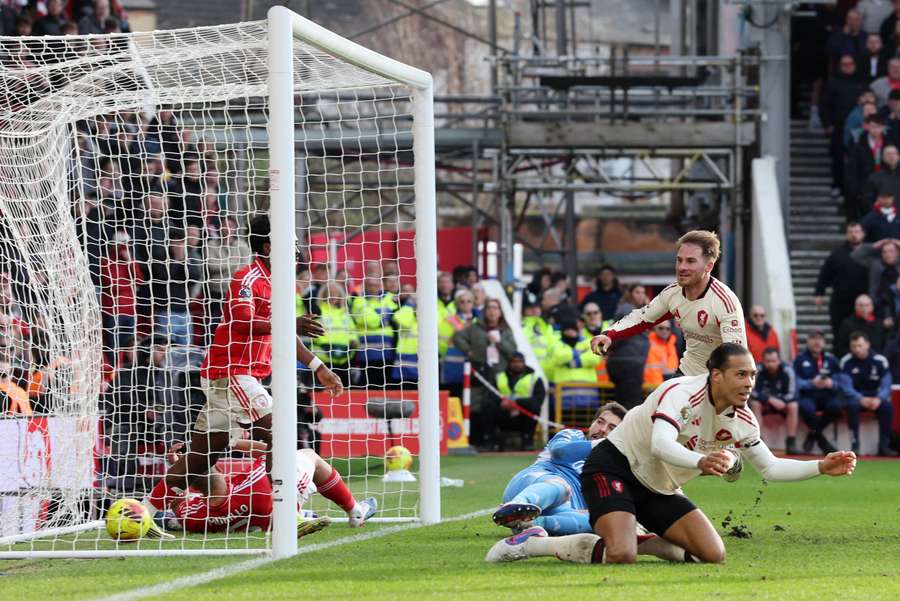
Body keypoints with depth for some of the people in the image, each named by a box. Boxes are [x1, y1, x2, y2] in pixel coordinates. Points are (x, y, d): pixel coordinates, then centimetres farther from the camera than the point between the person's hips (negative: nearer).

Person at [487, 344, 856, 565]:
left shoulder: (742, 421, -3)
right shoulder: (680, 394, -25)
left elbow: (770, 468, 9)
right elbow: (661, 445, -42)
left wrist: (822, 467, -3)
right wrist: (701, 462, -60)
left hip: (659, 491, 8)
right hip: (614, 467, -8)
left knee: (712, 555, -6)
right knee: (620, 557, -30)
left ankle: (640, 540, 13)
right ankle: (533, 543, -10)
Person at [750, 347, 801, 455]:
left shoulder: (787, 370, -19)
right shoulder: (758, 370, -22)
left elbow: (792, 394, -18)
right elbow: (753, 392, -24)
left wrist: (779, 400, -38)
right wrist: (771, 400, -37)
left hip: (782, 400, 1)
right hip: (763, 402, -1)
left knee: (793, 406, -27)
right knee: (754, 404, -31)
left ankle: (791, 443, -25)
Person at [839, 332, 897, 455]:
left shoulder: (880, 361, -7)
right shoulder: (846, 361, -9)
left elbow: (886, 385, -9)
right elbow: (846, 387, -13)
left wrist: (878, 399, -30)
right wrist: (861, 399, -31)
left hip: (875, 397, 1)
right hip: (855, 396, -1)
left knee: (887, 406, -30)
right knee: (852, 405, -35)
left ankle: (884, 446, -25)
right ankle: (855, 445, -31)